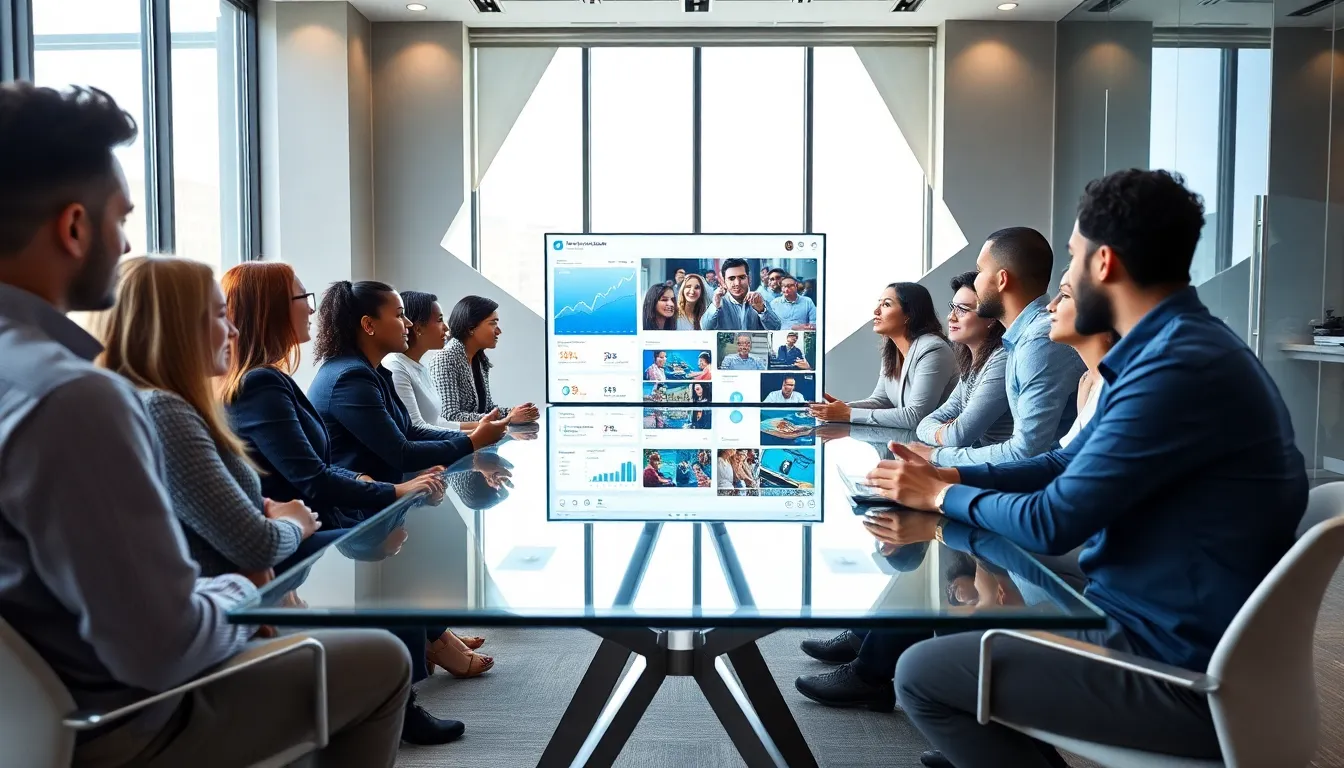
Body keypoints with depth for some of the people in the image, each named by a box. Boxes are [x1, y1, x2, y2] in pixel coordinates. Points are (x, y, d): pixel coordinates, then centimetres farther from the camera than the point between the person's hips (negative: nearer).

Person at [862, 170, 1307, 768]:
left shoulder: (1180, 367, -26)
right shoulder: (1169, 347, 8)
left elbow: (1052, 523, -22)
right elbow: (1068, 466, 16)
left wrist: (944, 497, -4)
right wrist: (951, 477, 5)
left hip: (1182, 670, -10)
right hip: (1157, 625, 10)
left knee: (921, 674, -7)